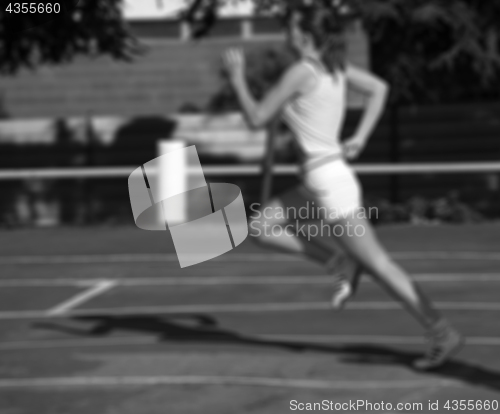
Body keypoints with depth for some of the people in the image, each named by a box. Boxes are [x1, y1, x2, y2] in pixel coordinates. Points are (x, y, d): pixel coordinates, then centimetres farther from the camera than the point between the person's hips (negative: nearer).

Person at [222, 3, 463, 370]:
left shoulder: (301, 73, -16)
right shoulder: (336, 66, 7)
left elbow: (257, 119, -11)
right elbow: (379, 88, 15)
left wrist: (238, 78, 2)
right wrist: (361, 137, 12)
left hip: (329, 181, -9)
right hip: (328, 176, 9)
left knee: (378, 264, -5)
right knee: (260, 227, 12)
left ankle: (442, 333, -3)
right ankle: (341, 264, 7)